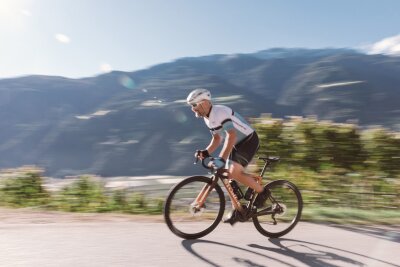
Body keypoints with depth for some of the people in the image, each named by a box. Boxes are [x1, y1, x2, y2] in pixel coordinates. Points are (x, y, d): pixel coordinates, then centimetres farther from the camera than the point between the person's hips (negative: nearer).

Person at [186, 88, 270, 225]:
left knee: (234, 172, -22)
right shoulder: (208, 118, 5)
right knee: (229, 175, 4)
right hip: (238, 144, 9)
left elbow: (231, 136, -36)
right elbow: (217, 138, 12)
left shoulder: (220, 112, -25)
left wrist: (221, 159, -43)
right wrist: (206, 152, -5)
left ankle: (262, 192, -1)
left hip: (249, 140, -9)